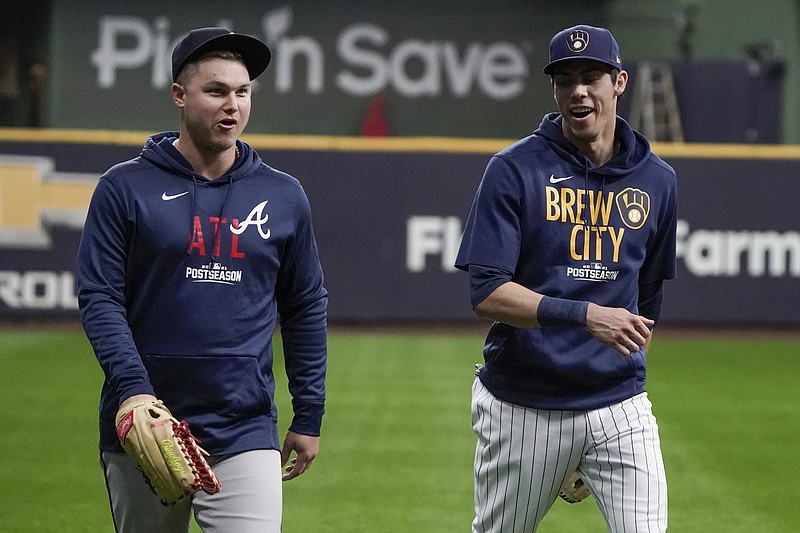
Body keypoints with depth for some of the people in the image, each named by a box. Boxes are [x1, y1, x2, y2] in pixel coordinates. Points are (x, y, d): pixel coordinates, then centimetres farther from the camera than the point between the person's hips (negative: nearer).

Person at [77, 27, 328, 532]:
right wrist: (132, 387, -19)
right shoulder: (125, 188, 1)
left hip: (246, 430, 1)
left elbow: (306, 309, 15)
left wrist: (309, 416, 12)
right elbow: (99, 297, -4)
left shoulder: (284, 196, 9)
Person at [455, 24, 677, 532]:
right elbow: (487, 293, -14)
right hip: (522, 409, -2)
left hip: (620, 412, 2)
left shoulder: (657, 180, 7)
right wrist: (585, 316, -25)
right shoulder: (515, 170, -5)